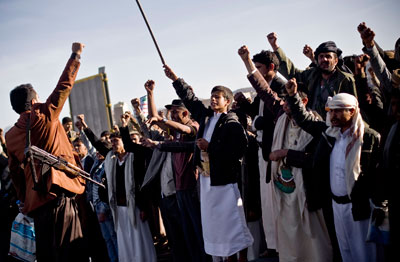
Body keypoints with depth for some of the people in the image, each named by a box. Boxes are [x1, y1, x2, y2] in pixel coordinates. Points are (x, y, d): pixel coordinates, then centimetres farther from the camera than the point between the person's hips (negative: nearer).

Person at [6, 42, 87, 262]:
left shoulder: (10, 135, 12)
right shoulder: (44, 115, -3)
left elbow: (16, 173, 16)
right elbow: (64, 84, 3)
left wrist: (25, 200, 23)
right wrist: (76, 55, 14)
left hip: (35, 200, 6)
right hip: (58, 194, -6)